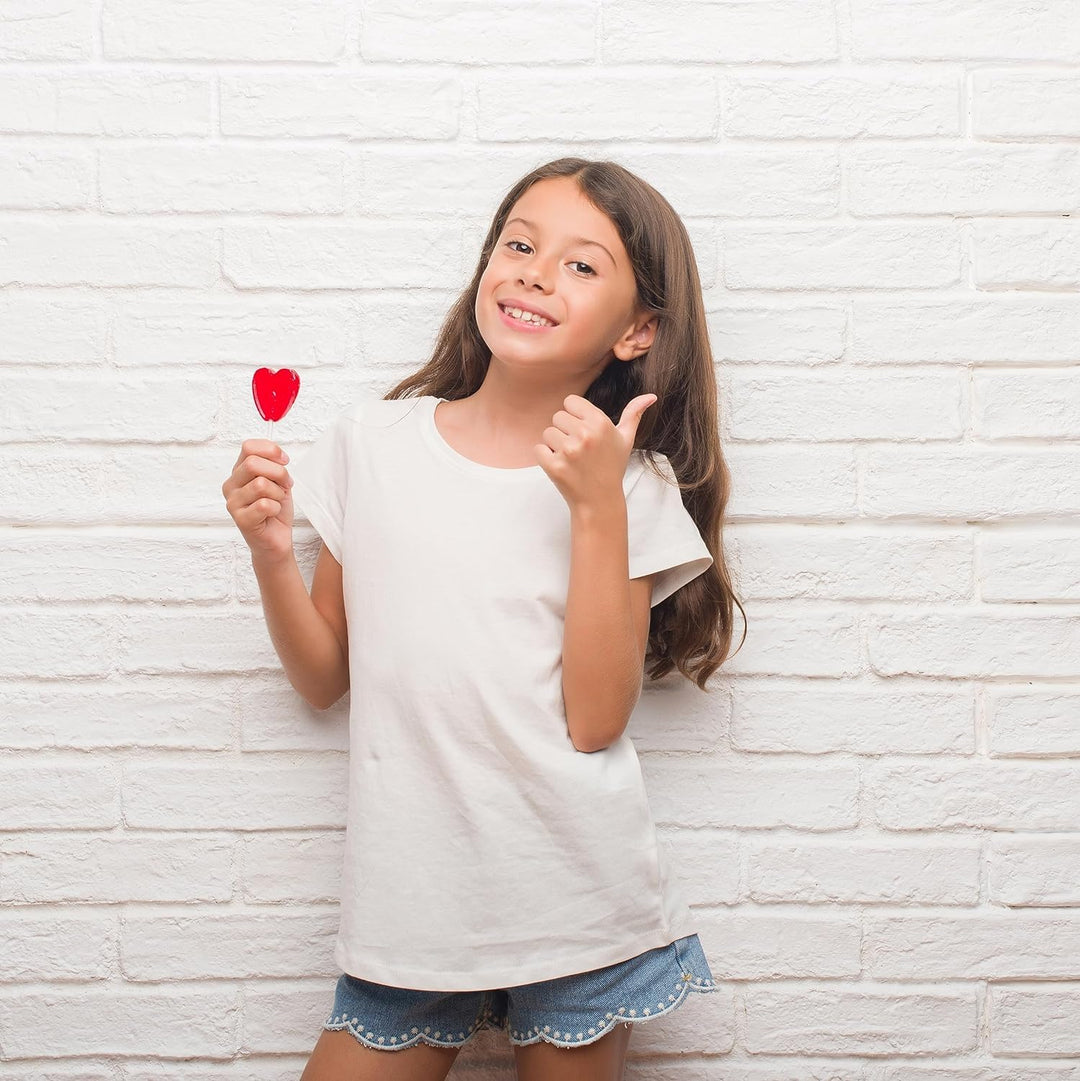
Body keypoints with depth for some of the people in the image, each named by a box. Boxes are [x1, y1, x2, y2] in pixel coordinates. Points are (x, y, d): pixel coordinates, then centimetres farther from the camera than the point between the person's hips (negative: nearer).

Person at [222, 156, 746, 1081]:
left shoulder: (631, 485, -4)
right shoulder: (373, 442, 1)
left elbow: (594, 718, -13)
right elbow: (325, 678, 6)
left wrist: (599, 509, -17)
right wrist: (272, 553, -11)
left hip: (579, 901, -1)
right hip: (409, 894, 2)